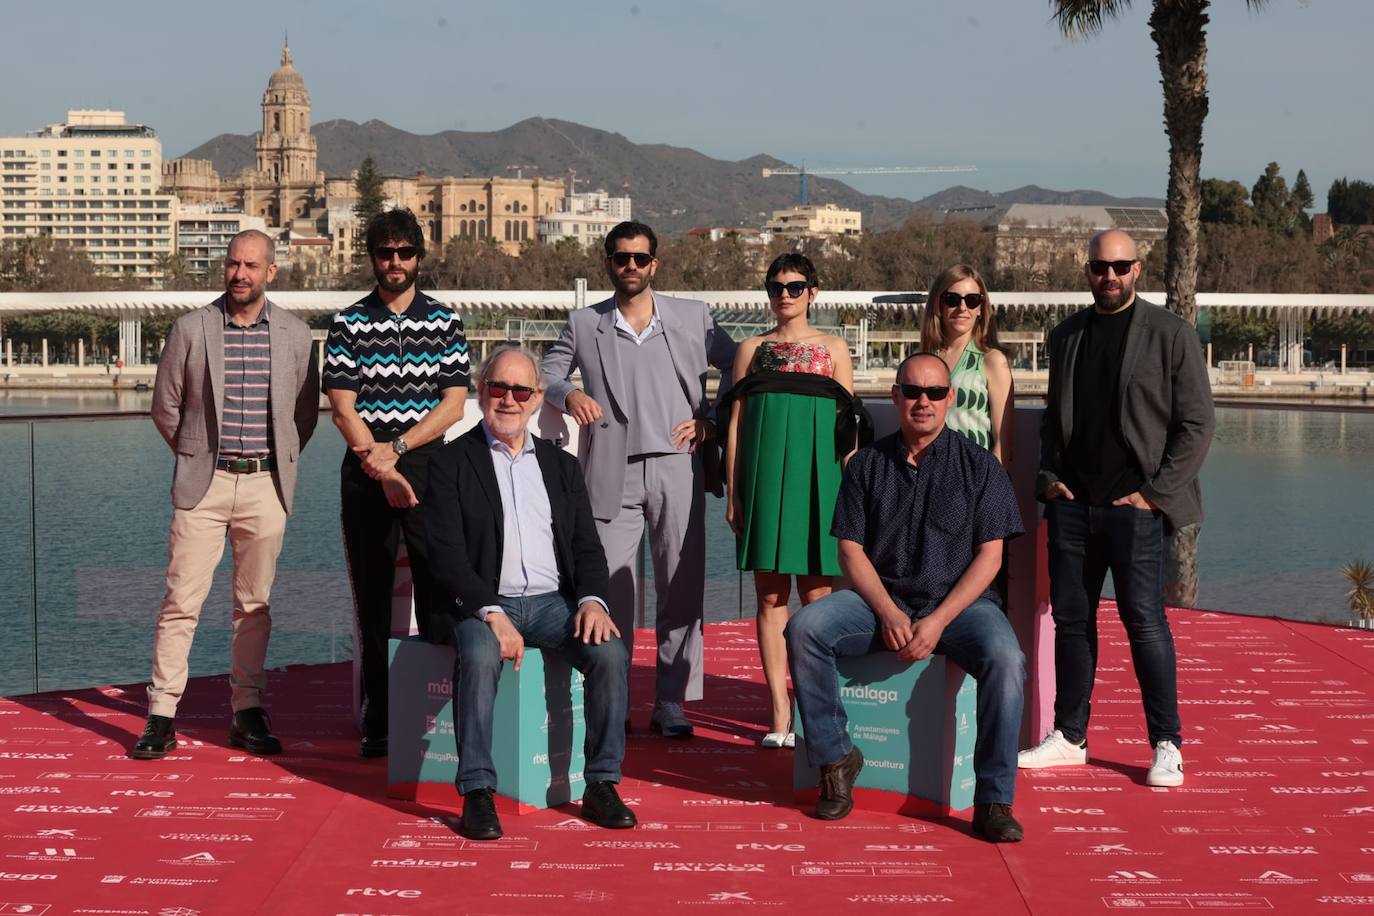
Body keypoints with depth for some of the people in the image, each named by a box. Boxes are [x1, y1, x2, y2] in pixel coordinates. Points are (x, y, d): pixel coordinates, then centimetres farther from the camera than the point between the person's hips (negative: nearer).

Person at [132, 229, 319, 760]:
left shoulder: (294, 335, 4)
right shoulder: (190, 329, 0)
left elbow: (306, 411, 14)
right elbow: (165, 406, 8)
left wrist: (278, 461, 11)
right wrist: (195, 456, 11)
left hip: (265, 486, 1)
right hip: (202, 482, -1)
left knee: (255, 604, 6)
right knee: (181, 601, -4)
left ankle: (247, 712, 14)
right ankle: (161, 717, 1)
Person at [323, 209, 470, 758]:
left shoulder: (444, 322, 8)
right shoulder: (349, 324, 5)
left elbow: (454, 403, 1)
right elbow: (343, 408, -3)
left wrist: (395, 448, -11)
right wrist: (382, 472, -13)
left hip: (429, 467, 0)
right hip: (365, 472, 0)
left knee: (437, 591, -5)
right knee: (372, 598, 2)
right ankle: (377, 724, 7)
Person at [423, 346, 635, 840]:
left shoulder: (562, 465, 17)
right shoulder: (450, 463, 3)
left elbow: (587, 547, 12)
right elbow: (447, 557, -7)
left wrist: (592, 599, -10)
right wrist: (492, 614, -21)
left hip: (554, 601, 4)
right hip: (481, 603, -3)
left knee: (610, 653, -24)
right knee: (480, 657, -35)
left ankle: (601, 785, -14)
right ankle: (477, 794, -28)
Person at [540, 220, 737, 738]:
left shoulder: (692, 317, 10)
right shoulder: (584, 325, 10)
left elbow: (736, 367, 17)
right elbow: (547, 372, 20)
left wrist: (710, 420, 5)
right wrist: (568, 394, -2)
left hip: (676, 467, 0)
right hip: (613, 474, 0)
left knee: (682, 588, -1)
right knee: (609, 588, -2)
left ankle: (671, 704, 6)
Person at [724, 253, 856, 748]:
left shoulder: (833, 349, 11)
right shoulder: (752, 349, 12)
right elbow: (736, 423, 11)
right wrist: (733, 492, 5)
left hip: (818, 473, -1)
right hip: (766, 472, 1)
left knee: (817, 593, -2)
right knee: (770, 595, -1)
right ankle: (780, 711, 2)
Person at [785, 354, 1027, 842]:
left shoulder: (978, 464, 3)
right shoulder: (867, 464, 9)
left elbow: (989, 555, -2)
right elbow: (850, 550, 5)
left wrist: (938, 621, -15)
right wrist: (888, 612, -12)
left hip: (958, 601, -2)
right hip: (881, 598, 2)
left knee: (1004, 659, -33)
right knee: (804, 628, -24)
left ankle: (993, 801, -24)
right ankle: (836, 758, -11)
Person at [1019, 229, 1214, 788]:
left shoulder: (1171, 334, -1)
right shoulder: (1066, 336, 14)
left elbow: (1196, 425, -3)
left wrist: (1156, 492, -9)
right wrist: (1050, 476, 6)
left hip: (1134, 506, -5)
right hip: (1072, 503, 5)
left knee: (1144, 620, -5)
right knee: (1071, 618, 7)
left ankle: (1166, 746, 4)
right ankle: (1069, 738, 17)